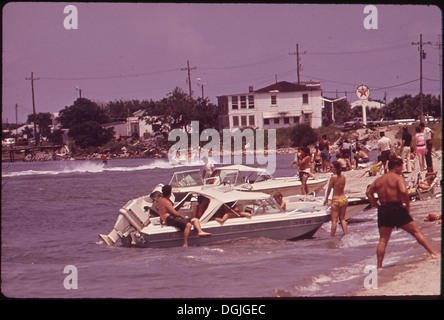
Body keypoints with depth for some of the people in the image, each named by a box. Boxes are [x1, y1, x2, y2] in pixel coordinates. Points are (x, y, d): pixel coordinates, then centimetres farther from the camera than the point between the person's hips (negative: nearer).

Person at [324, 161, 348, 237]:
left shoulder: (333, 177, -13)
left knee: (334, 220, -1)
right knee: (342, 219, 16)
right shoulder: (343, 177, 2)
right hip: (344, 199, 5)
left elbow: (329, 189, -4)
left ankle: (332, 237, 0)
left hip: (336, 200, -5)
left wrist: (326, 199, 7)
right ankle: (345, 235, 10)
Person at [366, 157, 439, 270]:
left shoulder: (379, 180, 13)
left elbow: (369, 192, 9)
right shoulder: (398, 178, -5)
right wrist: (407, 205, -9)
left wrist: (377, 205, 9)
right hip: (397, 209, -4)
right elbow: (403, 191, -21)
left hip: (383, 210, 4)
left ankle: (379, 265, 0)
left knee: (383, 239, 7)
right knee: (416, 231, 5)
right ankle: (433, 252, 6)